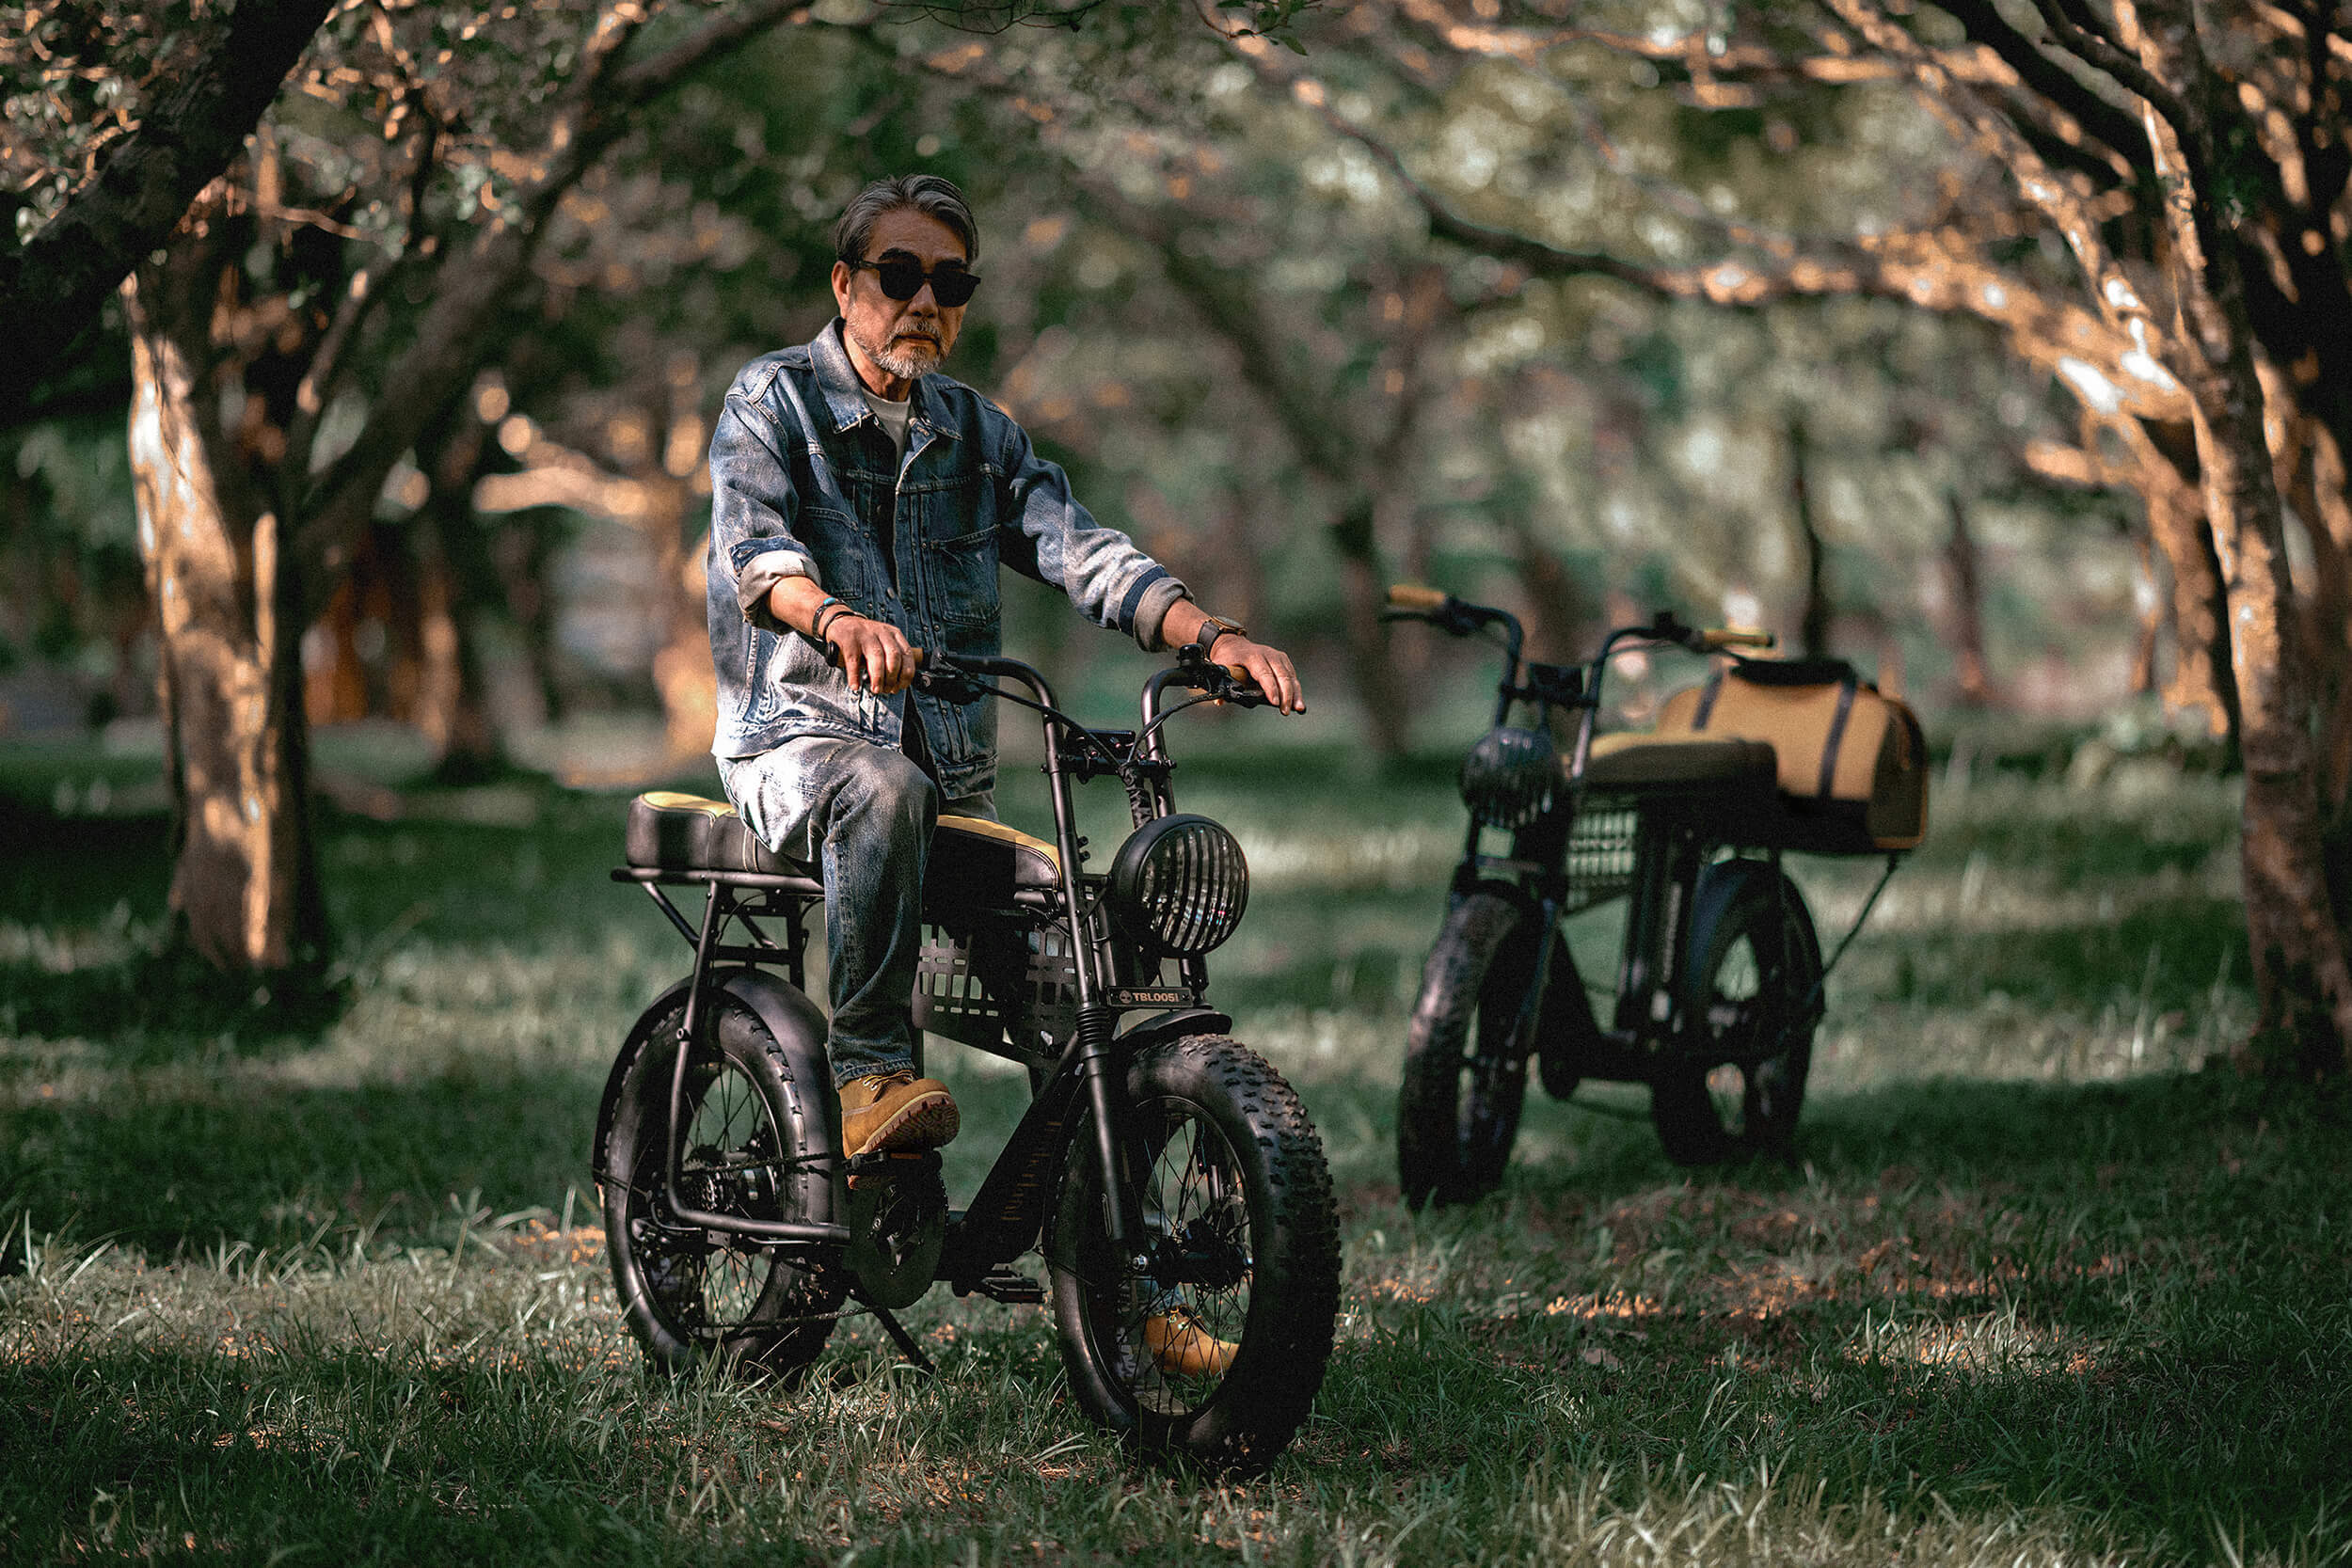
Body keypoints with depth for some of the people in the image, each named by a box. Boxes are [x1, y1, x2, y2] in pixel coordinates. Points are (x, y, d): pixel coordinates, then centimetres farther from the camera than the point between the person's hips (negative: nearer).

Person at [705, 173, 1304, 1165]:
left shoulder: (981, 435, 19)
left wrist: (1208, 635, -16)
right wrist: (842, 622, -40)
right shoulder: (771, 401, 3)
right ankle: (871, 1079, -37)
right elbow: (754, 544, -17)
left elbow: (1077, 548, 4)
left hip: (955, 766, 5)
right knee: (882, 792, -39)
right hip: (801, 737, -5)